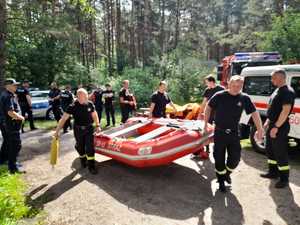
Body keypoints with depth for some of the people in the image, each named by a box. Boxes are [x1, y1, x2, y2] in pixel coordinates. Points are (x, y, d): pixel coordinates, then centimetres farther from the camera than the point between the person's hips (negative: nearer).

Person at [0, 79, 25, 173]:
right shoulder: (8, 96, -21)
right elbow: (11, 113, -30)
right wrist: (21, 117, -15)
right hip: (11, 124, -11)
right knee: (16, 145, -5)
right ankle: (13, 167, 1)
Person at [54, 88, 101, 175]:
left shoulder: (90, 104, -7)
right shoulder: (73, 106, -16)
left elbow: (94, 115, 7)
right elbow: (63, 118, -16)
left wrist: (97, 126, 3)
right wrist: (57, 131, -19)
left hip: (89, 128, 1)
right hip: (78, 129, -1)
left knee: (90, 147, -3)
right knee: (80, 147, 15)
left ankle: (91, 165, 8)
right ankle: (83, 161, 42)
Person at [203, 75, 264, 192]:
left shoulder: (244, 98, -3)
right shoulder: (219, 96, -8)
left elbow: (254, 113, 3)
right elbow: (208, 108, 2)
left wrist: (260, 129, 0)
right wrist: (205, 124, 1)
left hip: (234, 133, 2)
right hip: (219, 132, -2)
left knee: (235, 158, 4)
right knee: (219, 158, 6)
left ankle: (227, 173, 35)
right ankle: (221, 181, 26)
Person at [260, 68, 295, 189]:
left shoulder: (288, 92, -17)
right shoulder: (277, 90, 12)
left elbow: (285, 111, -24)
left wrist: (276, 127, -24)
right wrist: (268, 121, 18)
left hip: (280, 127, -10)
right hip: (272, 125, 10)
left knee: (280, 153, -1)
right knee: (270, 150, 18)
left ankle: (284, 179, 13)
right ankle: (273, 172, 32)